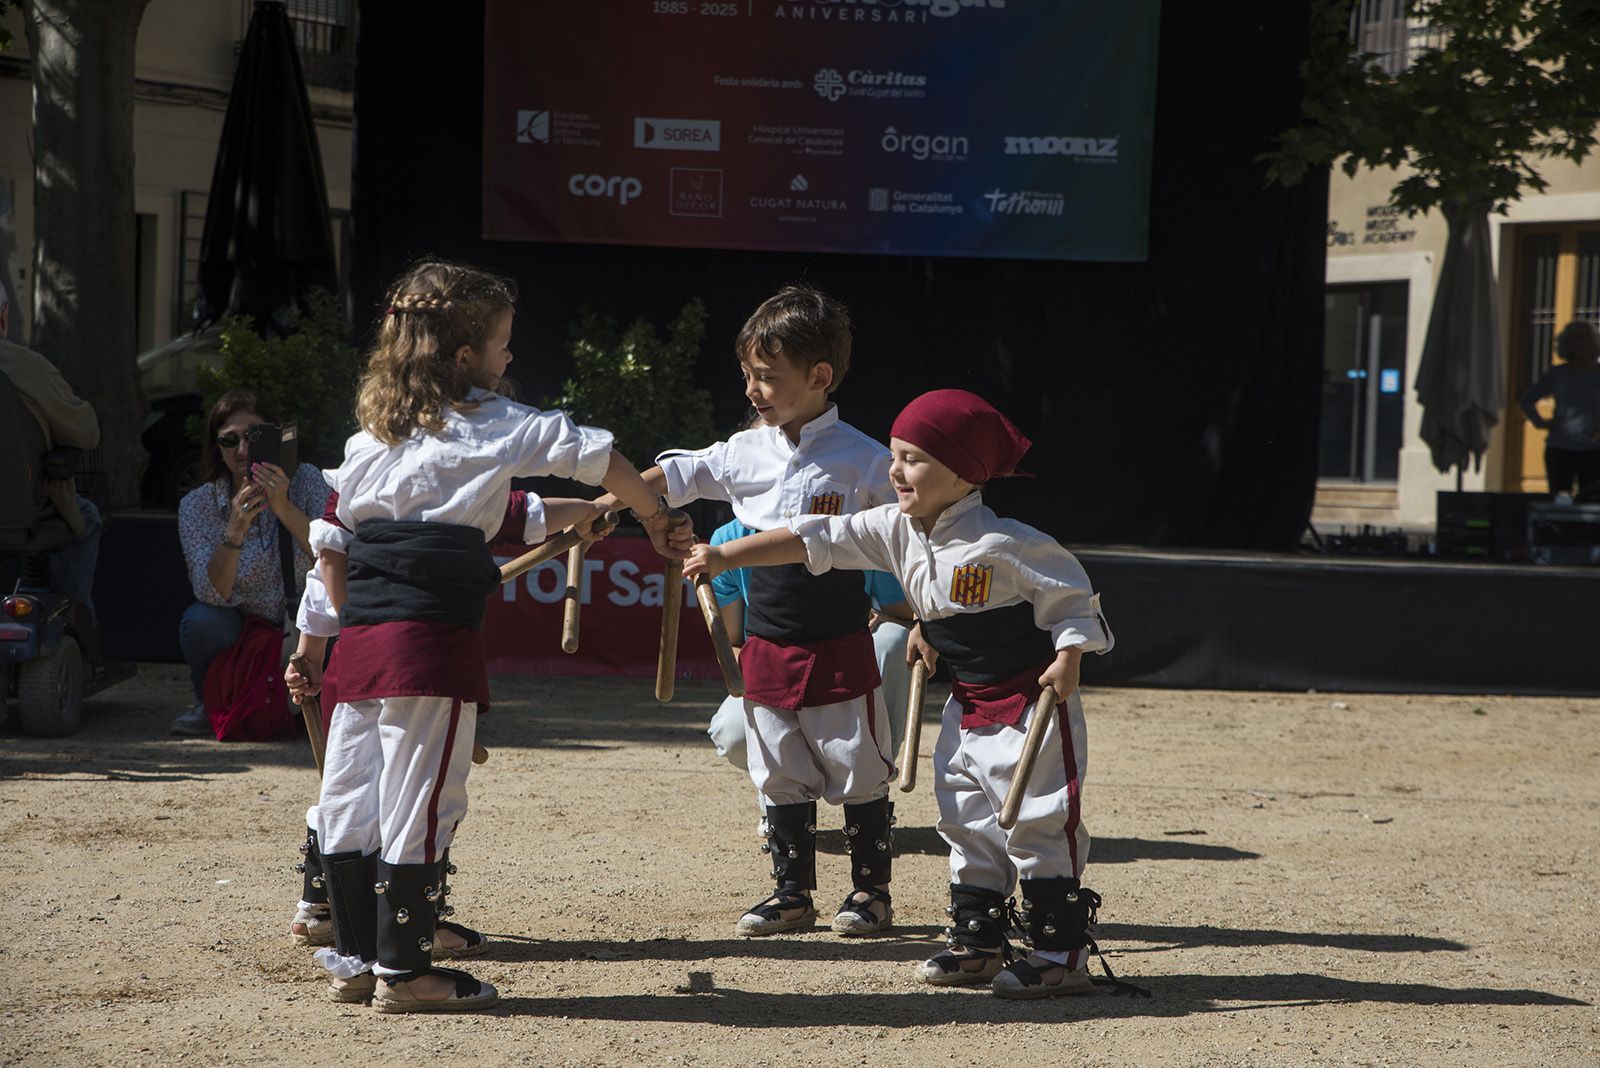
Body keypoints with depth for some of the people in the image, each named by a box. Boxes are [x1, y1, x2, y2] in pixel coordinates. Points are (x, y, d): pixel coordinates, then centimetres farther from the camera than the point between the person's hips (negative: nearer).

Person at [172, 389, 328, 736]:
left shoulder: (305, 481, -8)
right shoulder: (197, 505, -7)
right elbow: (212, 594, -20)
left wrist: (285, 508, -37)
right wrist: (235, 531, -36)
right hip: (239, 633, 0)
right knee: (199, 621, -30)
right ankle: (210, 704, 2)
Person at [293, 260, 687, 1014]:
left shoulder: (370, 431, 18)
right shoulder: (489, 423, 2)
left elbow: (329, 545, 19)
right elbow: (605, 462, 2)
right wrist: (657, 522, 15)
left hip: (360, 639, 7)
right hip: (433, 636, -7)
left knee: (349, 798, 10)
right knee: (419, 801, -2)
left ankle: (354, 958, 19)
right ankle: (403, 970, 1)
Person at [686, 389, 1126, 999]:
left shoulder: (1002, 544, -22)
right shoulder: (898, 531, -1)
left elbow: (1073, 599, -14)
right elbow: (815, 540, 1)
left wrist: (1067, 659, -27)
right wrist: (725, 558, -1)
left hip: (1032, 703, -8)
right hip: (968, 705, 8)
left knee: (1037, 824, -6)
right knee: (967, 822, 13)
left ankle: (1063, 953, 0)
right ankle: (977, 941, 24)